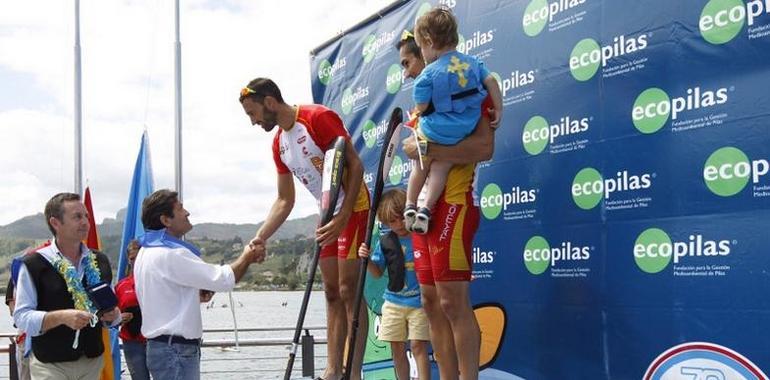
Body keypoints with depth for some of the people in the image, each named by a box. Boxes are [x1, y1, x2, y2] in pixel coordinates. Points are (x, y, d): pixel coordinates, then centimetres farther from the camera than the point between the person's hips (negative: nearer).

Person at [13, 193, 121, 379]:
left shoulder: (100, 261, 8)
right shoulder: (34, 264, -8)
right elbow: (22, 317, -11)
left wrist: (113, 315, -6)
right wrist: (61, 317, -25)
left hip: (93, 361, 5)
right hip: (50, 365, -4)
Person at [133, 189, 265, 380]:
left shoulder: (147, 253, 13)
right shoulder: (170, 255, -19)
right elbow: (224, 280, -19)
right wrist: (246, 257, -1)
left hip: (163, 346, 10)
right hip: (176, 350, -10)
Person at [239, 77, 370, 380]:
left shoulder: (318, 118, -16)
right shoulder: (279, 143, 9)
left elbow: (355, 166, -19)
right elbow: (284, 201, 13)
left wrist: (342, 219, -26)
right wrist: (259, 238, 2)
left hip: (353, 209, -9)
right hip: (328, 216, 9)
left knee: (348, 291, -10)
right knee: (332, 294, 8)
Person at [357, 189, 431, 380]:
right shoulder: (386, 241, 4)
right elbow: (377, 273, 9)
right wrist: (367, 259, -8)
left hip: (419, 301, -4)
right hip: (394, 301, 4)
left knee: (418, 345, -7)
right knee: (397, 347, 7)